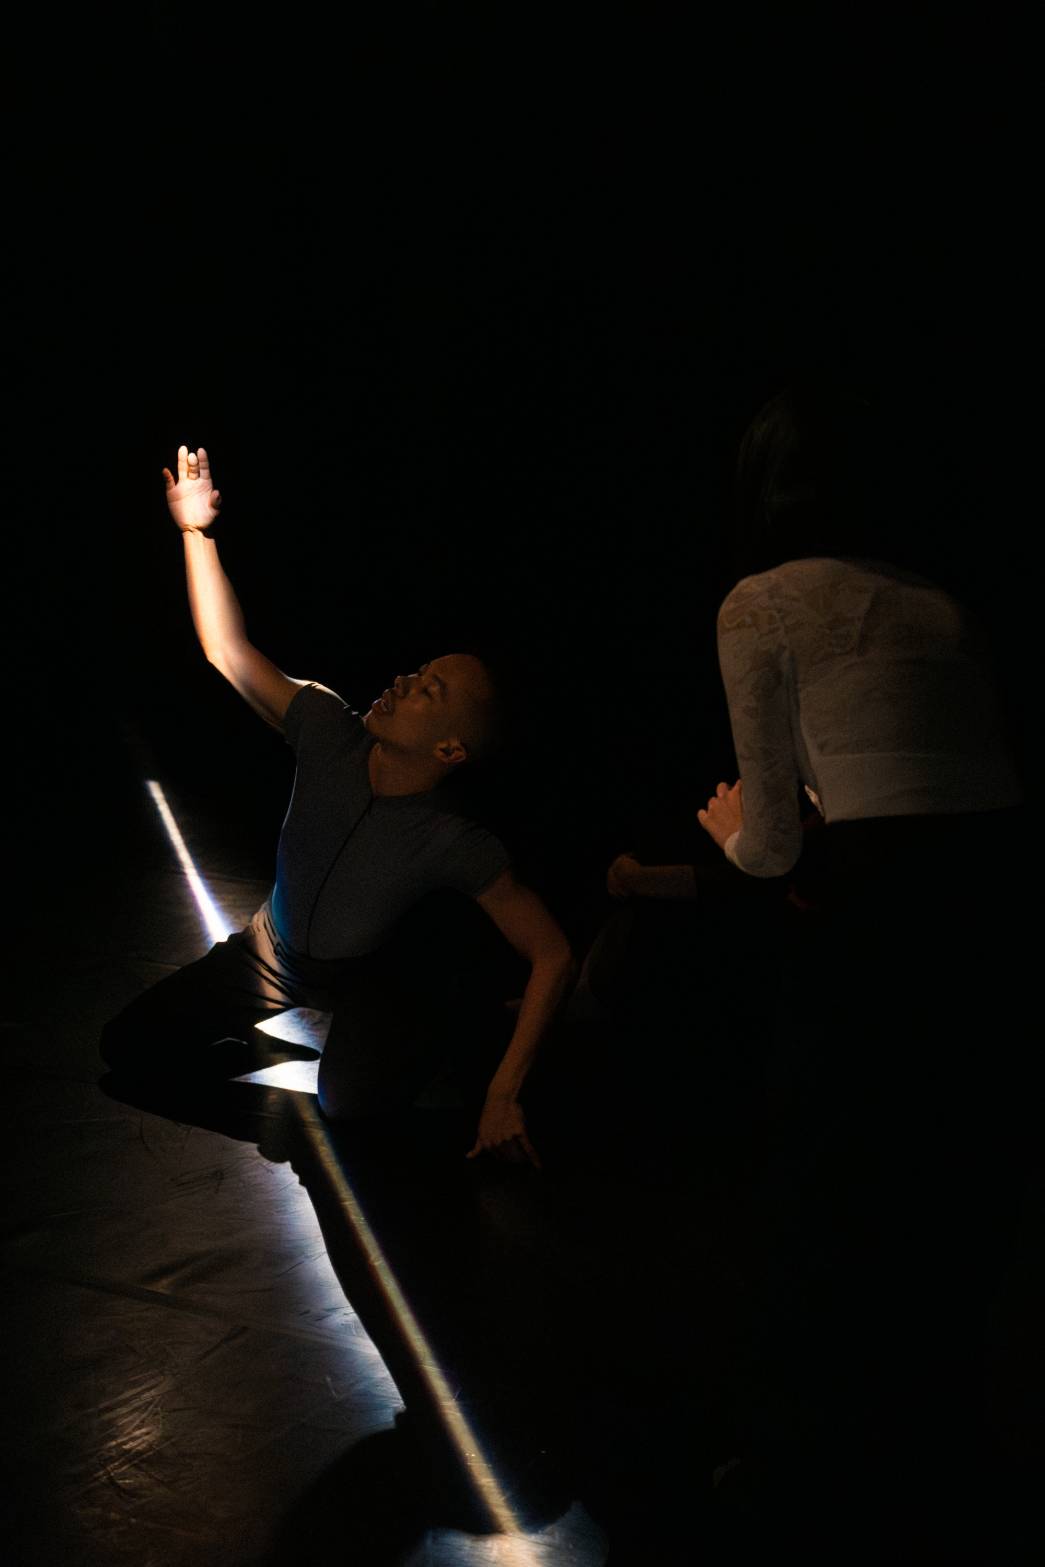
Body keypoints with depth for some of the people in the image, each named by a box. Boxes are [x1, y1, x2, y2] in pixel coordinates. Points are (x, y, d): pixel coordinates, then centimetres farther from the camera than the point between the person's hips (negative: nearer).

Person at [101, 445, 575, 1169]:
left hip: (369, 973, -3)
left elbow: (553, 956, -29)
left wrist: (503, 1096, -30)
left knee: (352, 1098, -34)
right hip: (273, 950, 4)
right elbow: (228, 650, -16)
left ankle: (431, 1020, 0)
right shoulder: (331, 733, -23)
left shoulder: (454, 846, -33)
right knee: (129, 1047, -3)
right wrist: (197, 530, -25)